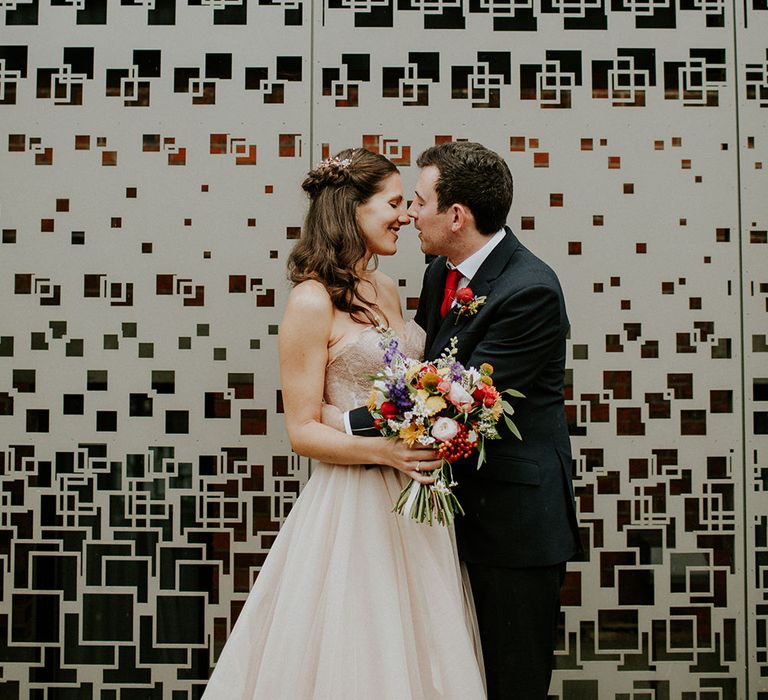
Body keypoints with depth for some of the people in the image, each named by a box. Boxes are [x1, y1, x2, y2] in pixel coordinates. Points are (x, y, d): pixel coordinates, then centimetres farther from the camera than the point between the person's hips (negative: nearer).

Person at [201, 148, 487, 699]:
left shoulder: (386, 290, 10)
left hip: (413, 501, 8)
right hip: (351, 508, -7)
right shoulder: (312, 302, -13)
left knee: (415, 650, 15)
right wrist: (382, 450, -26)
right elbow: (302, 430, -14)